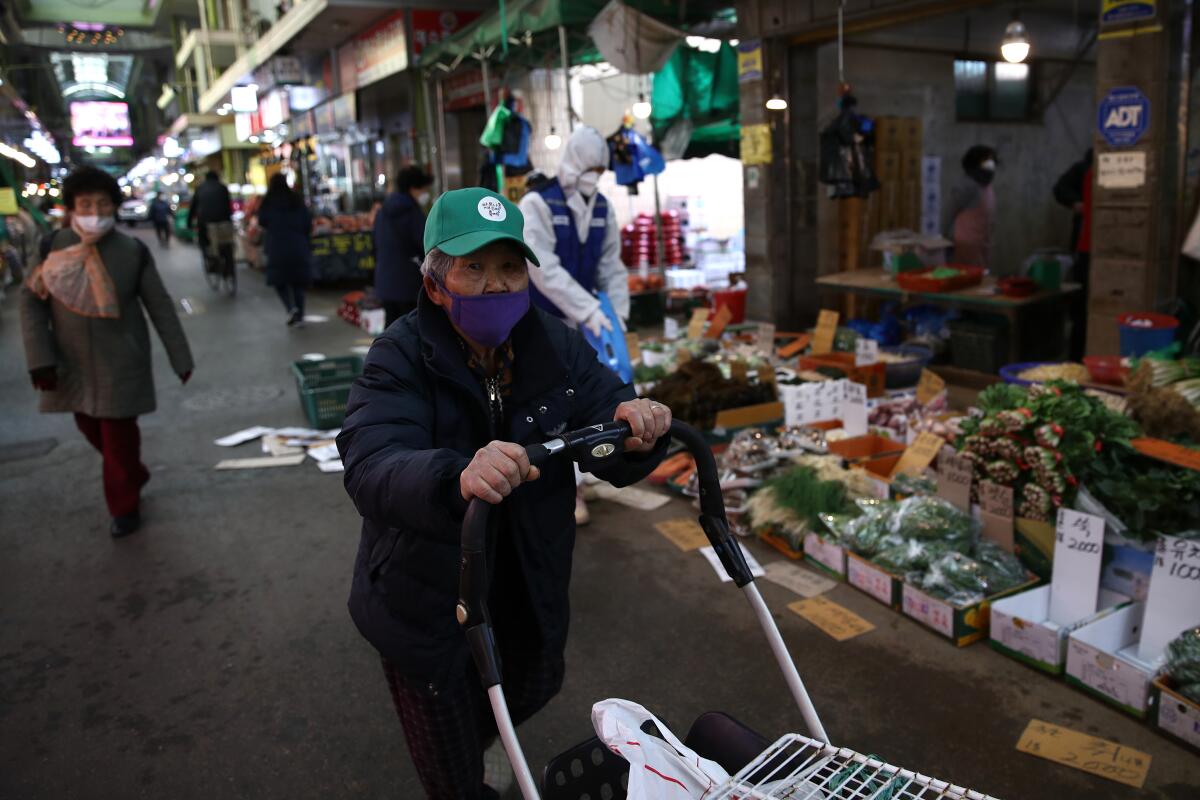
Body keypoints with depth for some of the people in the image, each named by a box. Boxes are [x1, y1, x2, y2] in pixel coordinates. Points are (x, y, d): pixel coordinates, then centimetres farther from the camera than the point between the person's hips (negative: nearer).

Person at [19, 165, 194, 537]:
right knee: (90, 428, 17)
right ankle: (135, 475, 43)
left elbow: (160, 306, -4)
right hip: (73, 362, 3)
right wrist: (40, 359, -10)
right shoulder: (55, 246, -6)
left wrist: (180, 358, -2)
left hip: (120, 361, -3)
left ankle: (124, 506, 23)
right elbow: (31, 300, -2)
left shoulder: (132, 251, -11)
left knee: (119, 437, 4)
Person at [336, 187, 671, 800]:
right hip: (428, 606, -4)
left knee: (530, 693, 31)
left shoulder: (556, 347, -10)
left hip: (530, 595, 5)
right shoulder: (402, 358, -22)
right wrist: (456, 479, -59)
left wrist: (637, 430, -36)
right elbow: (370, 471, -38)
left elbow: (614, 461, -12)